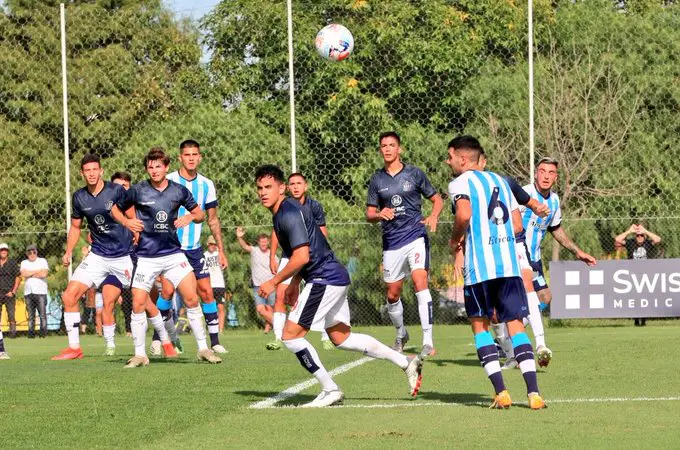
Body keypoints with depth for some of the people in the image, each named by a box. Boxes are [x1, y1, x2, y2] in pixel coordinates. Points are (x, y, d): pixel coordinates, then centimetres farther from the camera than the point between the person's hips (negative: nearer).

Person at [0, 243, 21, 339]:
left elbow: (18, 277, 2)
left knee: (11, 315, -7)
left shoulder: (12, 263, 3)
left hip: (9, 294, -3)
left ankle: (12, 332, -5)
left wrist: (13, 292, -6)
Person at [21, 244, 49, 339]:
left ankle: (43, 333, -7)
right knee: (30, 315, 1)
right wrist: (37, 271, -4)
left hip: (40, 292, -3)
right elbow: (23, 274, -5)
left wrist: (30, 274, -2)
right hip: (28, 292, 3)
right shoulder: (24, 263, 16)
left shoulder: (42, 261, 8)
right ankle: (31, 333, 4)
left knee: (43, 314, -9)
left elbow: (44, 274, -9)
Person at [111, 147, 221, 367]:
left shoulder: (179, 191, 1)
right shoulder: (138, 191, -5)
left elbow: (200, 213, 12)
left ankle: (203, 349, 4)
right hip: (146, 256, -1)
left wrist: (190, 217, -9)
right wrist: (126, 222, -10)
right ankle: (140, 355, 7)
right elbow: (115, 209, 8)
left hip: (173, 253, 1)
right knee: (138, 304, -6)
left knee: (192, 298, -7)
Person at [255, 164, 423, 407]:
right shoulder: (283, 212, 16)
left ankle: (330, 390, -5)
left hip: (325, 279, -11)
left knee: (290, 335, -9)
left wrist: (274, 282, -16)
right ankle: (406, 362, 22)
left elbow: (301, 257, -23)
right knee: (341, 338, 19)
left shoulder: (289, 214, -16)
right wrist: (294, 284, 23)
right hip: (335, 277, 11)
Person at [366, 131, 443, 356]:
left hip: (416, 236, -3)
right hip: (391, 243, 3)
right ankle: (401, 334, 36)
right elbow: (369, 214, 11)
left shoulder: (414, 174, 2)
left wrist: (433, 217, -13)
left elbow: (437, 200, 9)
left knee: (420, 282, -21)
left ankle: (428, 340, -23)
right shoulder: (377, 179, 8)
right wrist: (380, 214, -13)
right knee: (392, 295, 9)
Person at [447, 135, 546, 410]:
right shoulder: (500, 181, 20)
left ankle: (501, 392, -2)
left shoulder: (460, 183, 0)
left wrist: (456, 242, -3)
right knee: (515, 325, 5)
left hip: (479, 265, -5)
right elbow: (517, 224, 17)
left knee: (480, 324, 9)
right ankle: (533, 392, -9)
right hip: (509, 263, 5)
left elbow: (464, 214, -20)